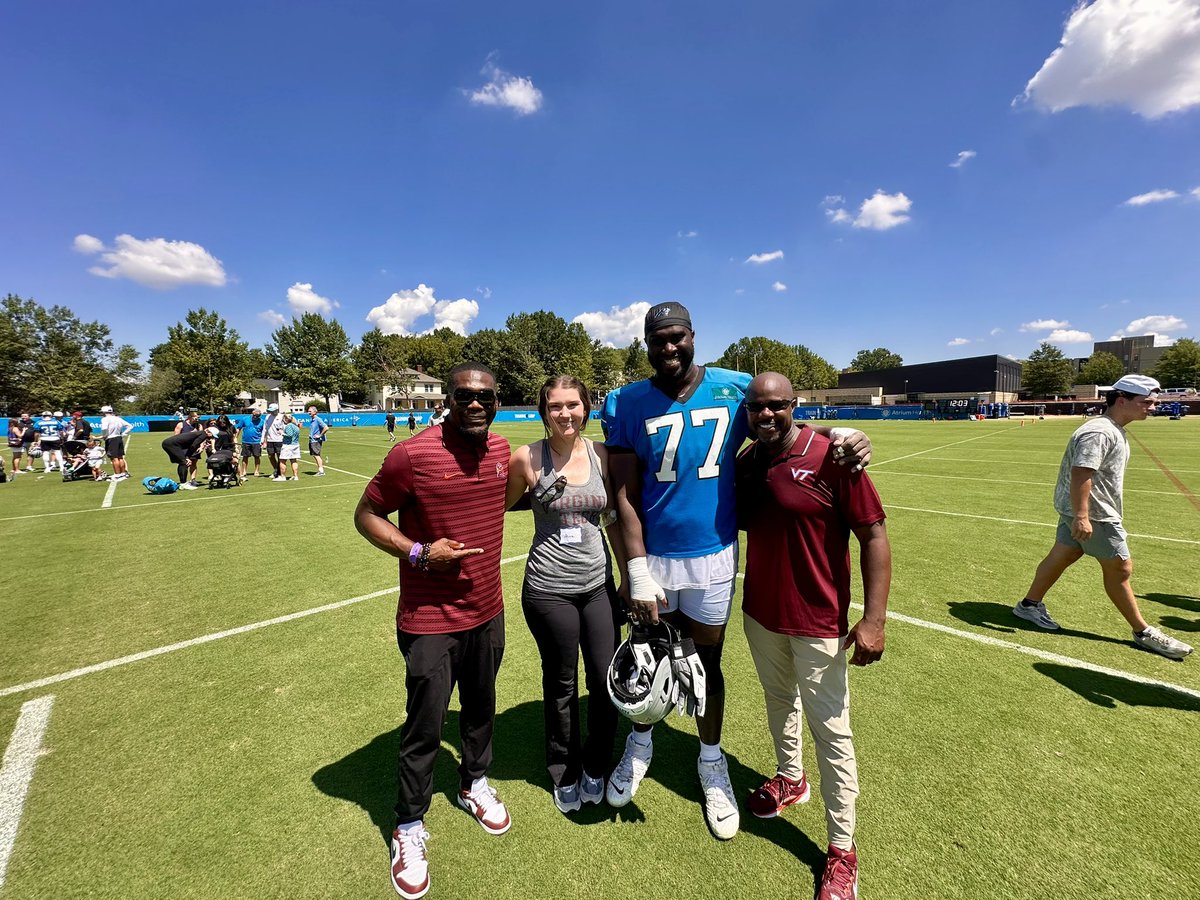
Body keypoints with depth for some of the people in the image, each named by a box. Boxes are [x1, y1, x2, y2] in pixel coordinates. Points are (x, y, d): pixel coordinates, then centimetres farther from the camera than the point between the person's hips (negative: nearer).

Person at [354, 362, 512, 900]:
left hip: (487, 612, 6)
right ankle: (409, 830, 37)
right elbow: (366, 515, -9)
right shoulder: (413, 455, -19)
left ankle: (474, 784, 52)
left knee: (480, 708, 24)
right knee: (424, 729, 9)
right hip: (430, 621, -5)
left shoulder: (502, 451, -1)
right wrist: (418, 552, -21)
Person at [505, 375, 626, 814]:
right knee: (561, 685, 14)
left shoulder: (602, 455, -2)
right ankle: (565, 774, 42)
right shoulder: (527, 457, -10)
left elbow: (613, 519, 7)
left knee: (607, 679, 9)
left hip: (598, 584, 3)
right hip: (548, 590, -2)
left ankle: (595, 768, 39)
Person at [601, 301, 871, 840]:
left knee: (707, 662, 17)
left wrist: (843, 435, -11)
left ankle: (712, 761, 44)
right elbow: (625, 494, -10)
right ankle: (640, 743, 48)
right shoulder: (626, 404, -8)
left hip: (713, 557, 1)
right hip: (652, 556, 0)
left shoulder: (734, 389, -4)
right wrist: (637, 571, -15)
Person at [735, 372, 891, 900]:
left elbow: (874, 537, -16)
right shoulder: (745, 462, -1)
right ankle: (789, 778, 51)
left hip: (818, 623, -5)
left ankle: (842, 848, 29)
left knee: (830, 730, 7)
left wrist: (873, 618, -19)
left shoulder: (830, 458, -19)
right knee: (779, 702, 25)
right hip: (759, 614, 6)